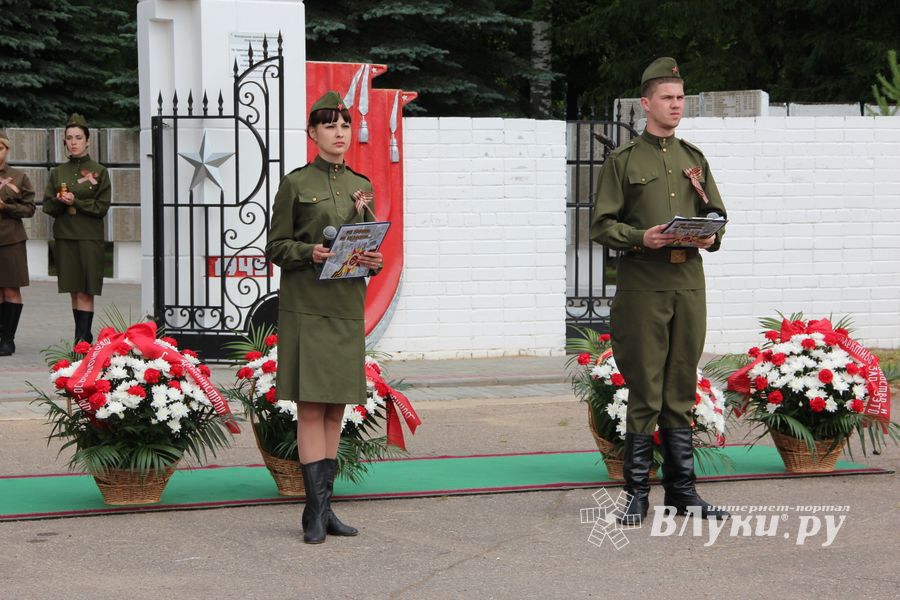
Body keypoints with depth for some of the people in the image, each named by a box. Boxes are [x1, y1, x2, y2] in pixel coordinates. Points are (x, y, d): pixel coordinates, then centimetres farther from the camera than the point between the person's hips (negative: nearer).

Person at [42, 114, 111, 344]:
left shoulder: (99, 172, 0)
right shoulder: (58, 172, 11)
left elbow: (102, 208, -4)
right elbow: (47, 206, 8)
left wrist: (75, 202, -16)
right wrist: (60, 201, -13)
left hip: (89, 238, -4)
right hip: (64, 237, 4)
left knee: (85, 291, -9)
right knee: (74, 291, 6)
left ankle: (82, 339, -14)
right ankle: (84, 338, 12)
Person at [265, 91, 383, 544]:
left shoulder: (360, 186, 13)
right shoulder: (296, 184, -1)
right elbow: (276, 247, -1)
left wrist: (374, 261, -5)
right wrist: (310, 253, -19)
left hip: (347, 306, 5)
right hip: (305, 306, -5)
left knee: (336, 407, 6)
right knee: (310, 405, -8)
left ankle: (321, 508, 13)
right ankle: (318, 510, -8)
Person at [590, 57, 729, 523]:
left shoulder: (694, 159, 16)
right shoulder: (623, 161, 2)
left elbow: (717, 214, 19)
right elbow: (601, 225, -2)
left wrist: (711, 236, -4)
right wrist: (640, 238, -18)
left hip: (689, 283, 4)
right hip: (642, 287, -4)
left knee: (682, 390, 7)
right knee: (644, 392, -4)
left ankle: (682, 490, 13)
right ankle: (638, 493, 3)